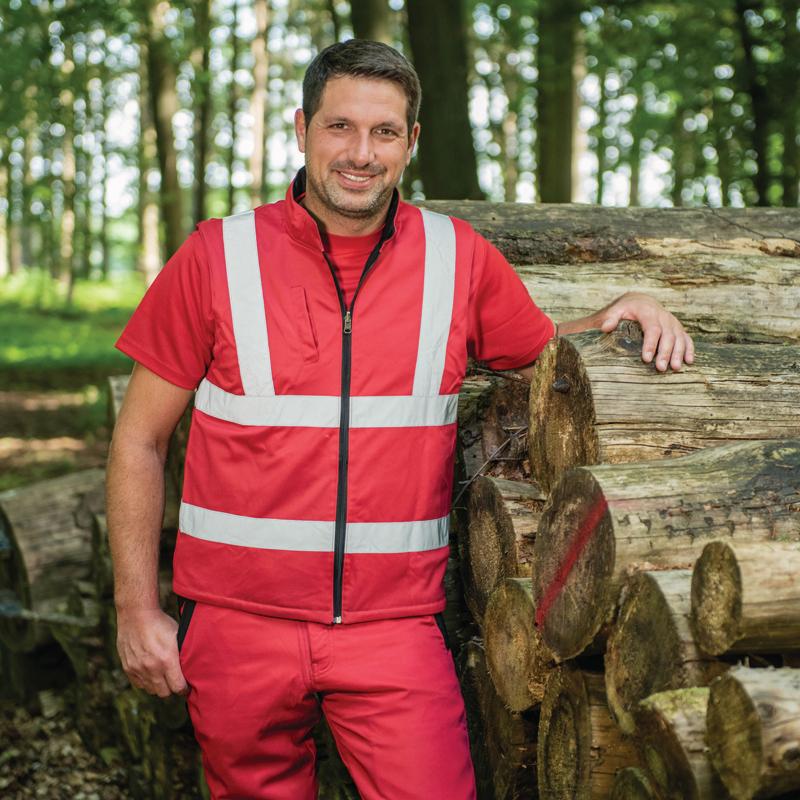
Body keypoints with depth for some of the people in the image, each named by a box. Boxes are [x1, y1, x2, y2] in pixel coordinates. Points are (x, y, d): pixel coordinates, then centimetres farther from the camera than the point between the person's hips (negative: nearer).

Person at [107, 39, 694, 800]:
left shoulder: (460, 259, 2)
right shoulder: (217, 256, -2)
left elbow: (544, 352, 20)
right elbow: (140, 438, 2)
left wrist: (623, 308, -1)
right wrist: (136, 608, -1)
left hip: (396, 624, 1)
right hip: (239, 622, 0)